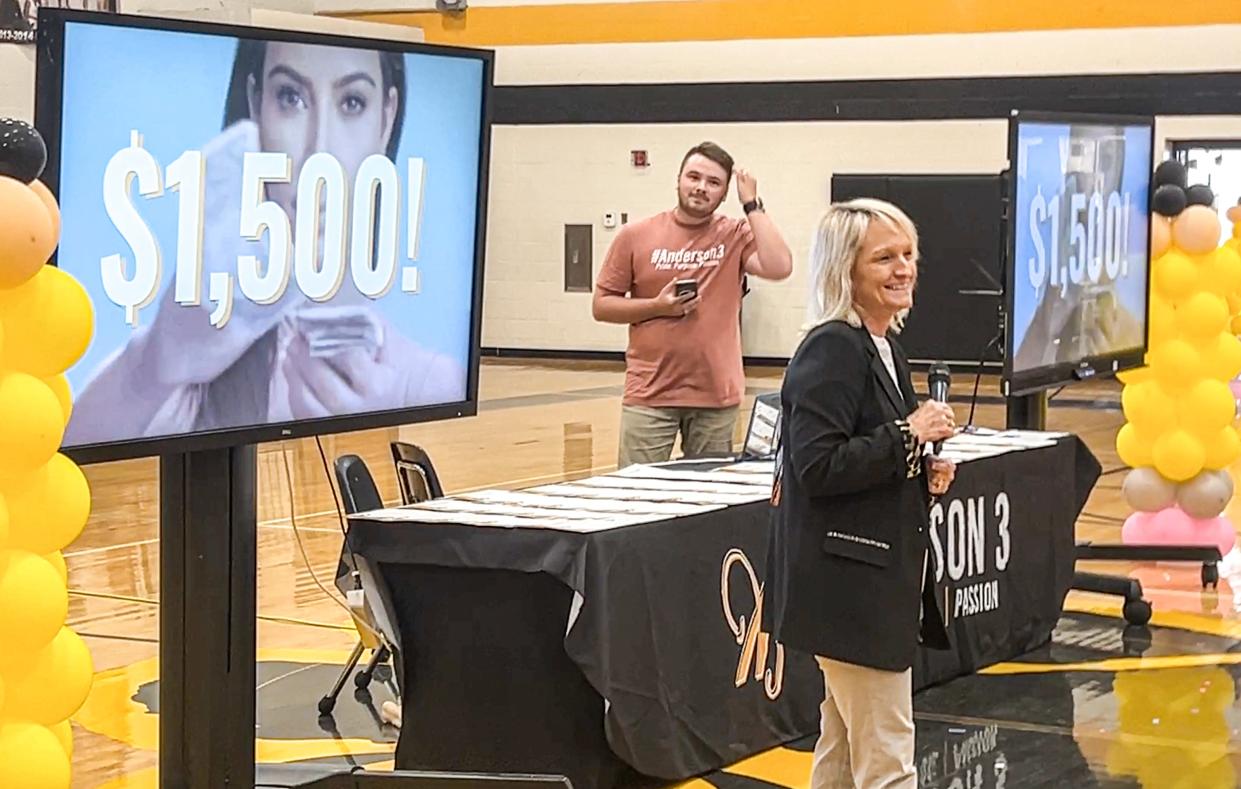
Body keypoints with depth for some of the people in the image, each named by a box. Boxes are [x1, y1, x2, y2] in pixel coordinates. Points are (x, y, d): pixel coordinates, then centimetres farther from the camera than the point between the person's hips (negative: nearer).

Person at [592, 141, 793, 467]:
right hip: (649, 394, 0)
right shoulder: (636, 236, 1)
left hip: (716, 396, 0)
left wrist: (752, 205, -11)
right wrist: (657, 306, -10)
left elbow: (779, 267, -17)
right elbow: (601, 306, 5)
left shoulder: (736, 236, 2)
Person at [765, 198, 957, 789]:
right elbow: (817, 466, -23)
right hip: (846, 579, -10)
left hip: (877, 578, 10)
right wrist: (909, 434, -18)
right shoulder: (832, 349, -16)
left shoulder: (884, 346, 13)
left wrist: (926, 471, 4)